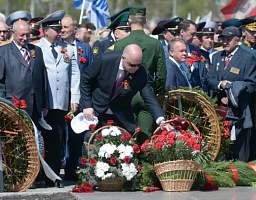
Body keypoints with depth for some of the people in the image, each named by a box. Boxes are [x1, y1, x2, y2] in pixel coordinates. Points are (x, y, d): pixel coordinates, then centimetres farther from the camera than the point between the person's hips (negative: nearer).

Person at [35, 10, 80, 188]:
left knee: (56, 140, 2)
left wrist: (75, 98, 4)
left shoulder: (68, 49, 15)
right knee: (43, 140, -1)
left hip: (61, 102, 3)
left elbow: (74, 74, 13)